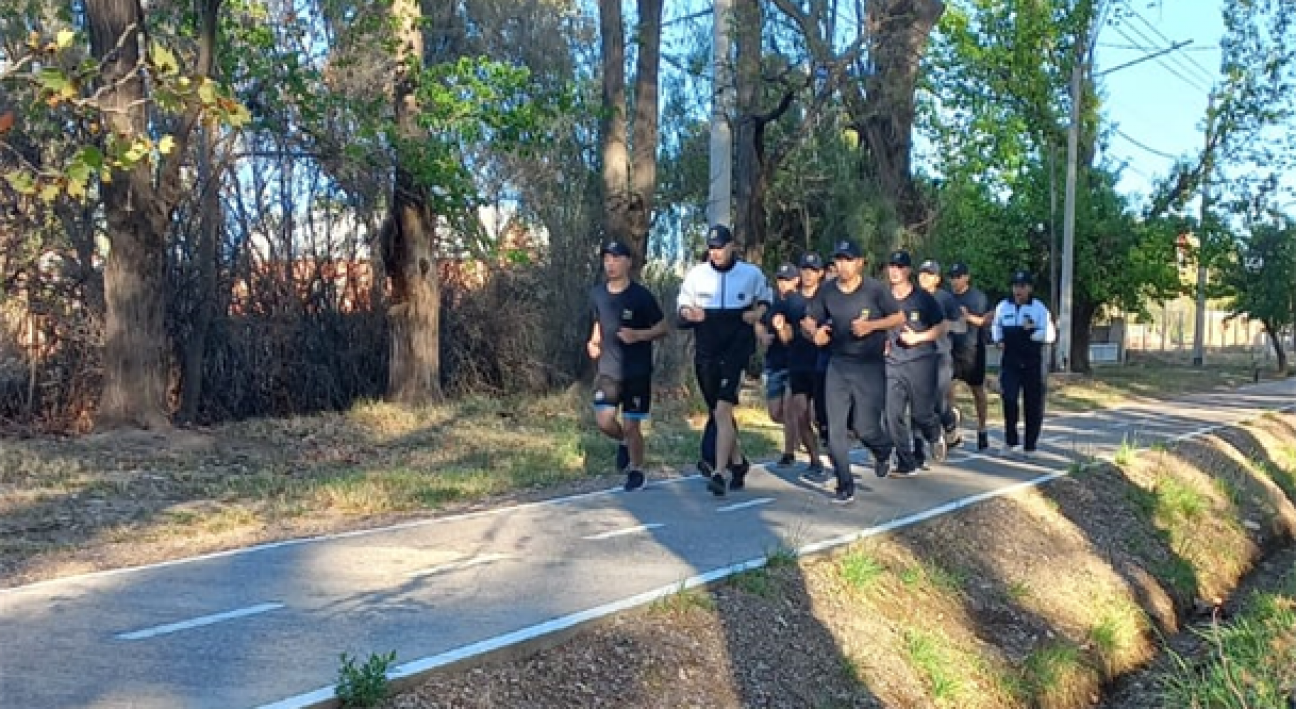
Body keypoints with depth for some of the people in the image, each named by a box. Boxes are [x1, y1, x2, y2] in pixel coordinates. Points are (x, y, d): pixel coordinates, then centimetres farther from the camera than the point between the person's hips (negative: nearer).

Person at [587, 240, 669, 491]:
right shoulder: (597, 294, 2)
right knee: (604, 421, -10)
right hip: (608, 369, 3)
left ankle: (637, 471, 23)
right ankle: (624, 442, 25)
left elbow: (663, 328, -5)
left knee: (631, 425, 0)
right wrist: (594, 341, 2)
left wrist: (638, 335, -22)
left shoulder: (641, 296, -12)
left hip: (637, 371, -3)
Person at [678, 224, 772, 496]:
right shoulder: (696, 274, 2)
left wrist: (759, 313, -5)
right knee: (718, 413, 13)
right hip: (705, 353, 3)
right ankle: (737, 461, 33)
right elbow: (683, 305, 11)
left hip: (736, 351, -3)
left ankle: (718, 473, -17)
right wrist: (689, 313, -12)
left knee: (723, 412, -16)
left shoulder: (751, 274, 0)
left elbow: (765, 298, 17)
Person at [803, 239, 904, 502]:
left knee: (865, 427, -1)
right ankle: (845, 486, 8)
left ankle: (883, 453, 35)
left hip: (870, 365, -3)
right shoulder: (827, 290, 1)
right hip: (838, 364, 3)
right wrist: (815, 331, -13)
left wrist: (872, 325, -16)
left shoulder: (874, 288, -9)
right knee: (835, 428, -3)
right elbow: (810, 320, 10)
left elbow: (899, 316, -1)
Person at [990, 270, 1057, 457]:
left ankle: (1030, 446, 15)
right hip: (1010, 362, 1)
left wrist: (1033, 331, -22)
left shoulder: (1039, 308, -1)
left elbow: (1050, 335, -6)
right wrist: (998, 340, 7)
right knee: (1009, 399, -15)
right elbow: (995, 325, 25)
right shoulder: (1003, 307, 7)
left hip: (1033, 363, -1)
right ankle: (1011, 441, 1)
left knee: (1033, 405, 4)